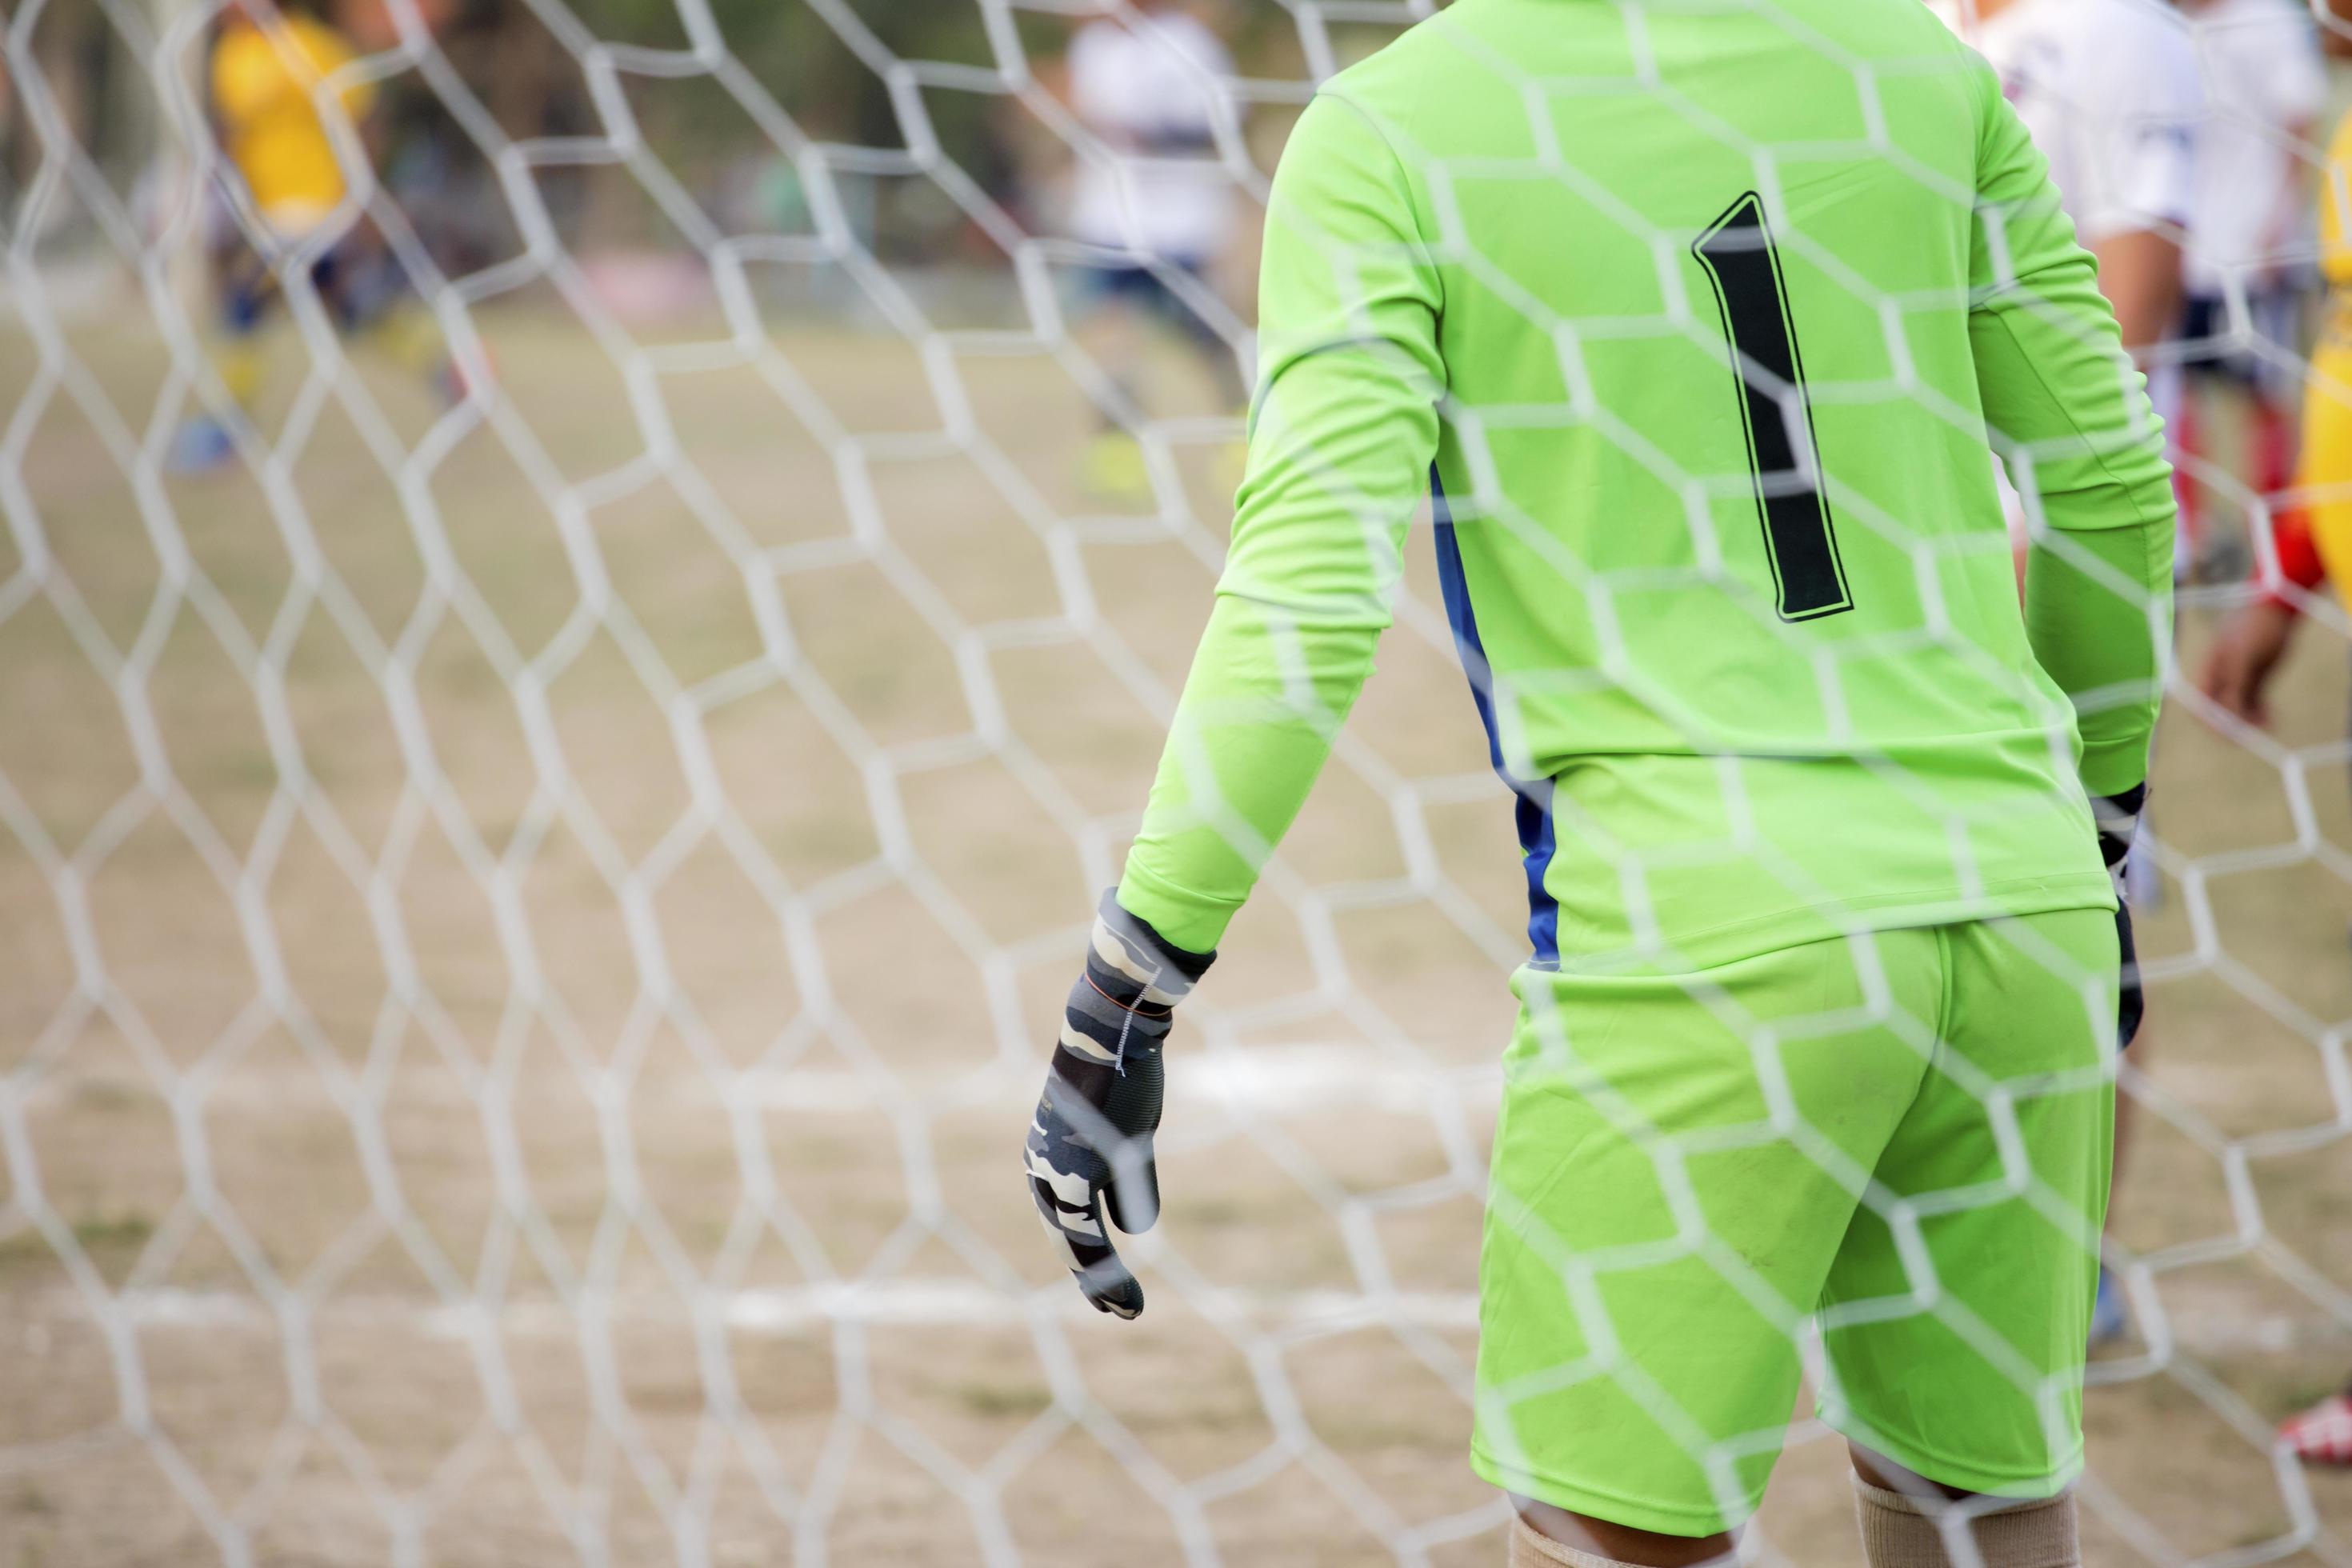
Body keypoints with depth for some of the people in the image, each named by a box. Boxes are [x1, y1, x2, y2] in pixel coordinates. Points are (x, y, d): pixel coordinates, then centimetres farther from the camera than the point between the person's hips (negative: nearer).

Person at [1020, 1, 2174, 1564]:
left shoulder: (1383, 132, -2)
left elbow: (1312, 584, -12)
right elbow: (2115, 486, 16)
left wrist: (1126, 993, -11)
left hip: (1709, 931, -4)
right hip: (2023, 902, 5)